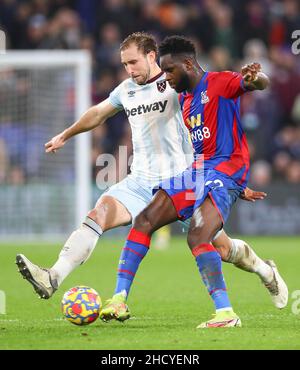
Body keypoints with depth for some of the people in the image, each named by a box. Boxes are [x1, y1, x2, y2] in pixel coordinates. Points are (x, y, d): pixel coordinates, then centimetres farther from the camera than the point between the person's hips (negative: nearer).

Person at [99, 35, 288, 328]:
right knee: (144, 220, -1)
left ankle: (226, 314, -23)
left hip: (223, 172, -9)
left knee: (197, 237, -26)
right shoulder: (183, 99, 20)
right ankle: (119, 301, -1)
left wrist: (254, 79, -46)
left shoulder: (219, 83, -6)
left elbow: (261, 84, -23)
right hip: (193, 172, 9)